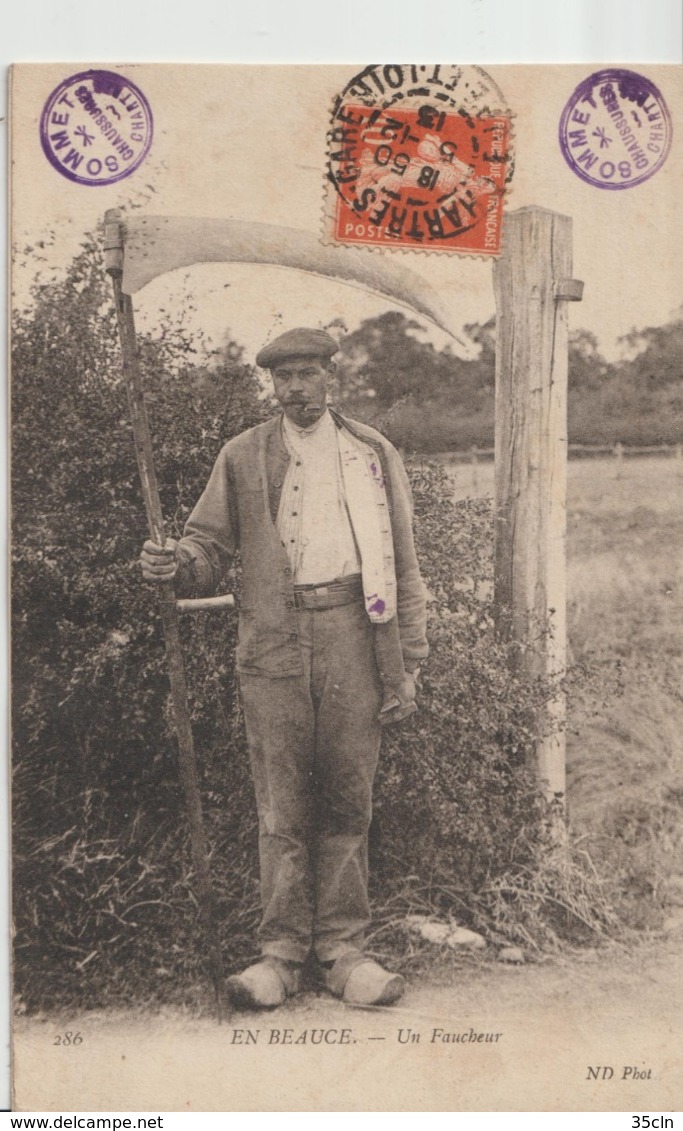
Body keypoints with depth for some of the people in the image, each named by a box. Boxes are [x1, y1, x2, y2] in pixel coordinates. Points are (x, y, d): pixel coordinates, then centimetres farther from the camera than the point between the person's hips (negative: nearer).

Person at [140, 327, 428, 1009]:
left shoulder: (374, 454, 12)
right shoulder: (243, 458, 10)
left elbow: (402, 565, 11)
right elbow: (211, 542, 10)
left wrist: (406, 664, 6)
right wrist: (178, 565, -15)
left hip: (352, 637, 1)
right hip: (274, 644, 0)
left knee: (347, 801, 4)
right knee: (281, 806, 1)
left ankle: (342, 947, 14)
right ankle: (280, 952, 11)